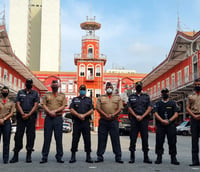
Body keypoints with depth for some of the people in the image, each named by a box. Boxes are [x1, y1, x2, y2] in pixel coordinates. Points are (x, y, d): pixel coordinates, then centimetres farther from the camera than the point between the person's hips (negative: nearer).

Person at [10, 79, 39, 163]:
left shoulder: (35, 93, 12)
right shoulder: (20, 92, 15)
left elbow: (36, 105, 2)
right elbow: (17, 104, 5)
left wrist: (28, 114, -10)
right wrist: (22, 114, -10)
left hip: (31, 116, -1)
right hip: (21, 116, 1)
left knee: (30, 135, -2)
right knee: (18, 135, -2)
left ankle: (29, 156, 3)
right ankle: (15, 155, 2)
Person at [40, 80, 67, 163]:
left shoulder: (62, 95, 13)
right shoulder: (47, 95, 15)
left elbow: (63, 106, 2)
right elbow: (44, 105, 5)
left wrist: (54, 111, -11)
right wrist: (49, 112, -12)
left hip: (58, 117, 0)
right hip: (48, 117, 1)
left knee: (58, 138, 0)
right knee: (47, 137, 0)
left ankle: (59, 157, 5)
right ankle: (44, 157, 3)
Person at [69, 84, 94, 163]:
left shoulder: (89, 100, 15)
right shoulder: (75, 99, 14)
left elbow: (91, 110, 4)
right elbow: (71, 109, 3)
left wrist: (84, 115, -11)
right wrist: (78, 115, -12)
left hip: (86, 122, 0)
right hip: (76, 121, 0)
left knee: (87, 139, -1)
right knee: (75, 139, 0)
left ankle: (88, 156, 5)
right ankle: (73, 156, 6)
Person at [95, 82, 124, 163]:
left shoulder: (117, 97, 13)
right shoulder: (101, 98, 13)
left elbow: (120, 108, 4)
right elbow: (98, 108, 2)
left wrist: (113, 115, -11)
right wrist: (105, 115, -12)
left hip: (114, 120, 0)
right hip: (103, 120, 0)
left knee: (115, 139, -2)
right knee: (101, 139, 2)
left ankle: (118, 157, 2)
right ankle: (100, 156, 9)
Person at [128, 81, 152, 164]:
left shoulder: (146, 96, 13)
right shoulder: (131, 97, 12)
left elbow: (149, 108, 4)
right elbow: (129, 108, 4)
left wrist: (142, 116, -8)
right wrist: (136, 116, -9)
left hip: (144, 119, 1)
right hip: (134, 119, 0)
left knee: (145, 138, 0)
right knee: (133, 138, -1)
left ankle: (146, 157, 6)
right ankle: (132, 157, 5)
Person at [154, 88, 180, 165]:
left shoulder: (173, 103, 13)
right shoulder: (157, 103, 13)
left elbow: (176, 114, 4)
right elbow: (156, 114, 1)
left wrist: (169, 121, -11)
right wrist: (162, 121, -14)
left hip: (171, 125, 0)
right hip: (160, 125, 0)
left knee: (172, 142, -3)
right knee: (159, 142, -2)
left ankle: (173, 158, 3)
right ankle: (159, 158, 5)